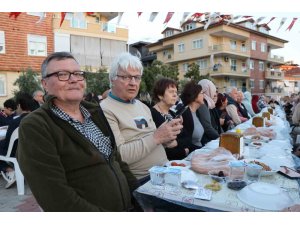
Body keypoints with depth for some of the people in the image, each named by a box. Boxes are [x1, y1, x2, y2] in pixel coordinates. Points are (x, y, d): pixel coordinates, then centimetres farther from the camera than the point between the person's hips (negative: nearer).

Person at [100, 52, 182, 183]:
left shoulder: (142, 105, 16)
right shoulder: (105, 110, -12)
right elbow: (118, 155, -21)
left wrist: (166, 137, -2)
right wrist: (156, 137, -21)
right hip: (141, 181, -7)